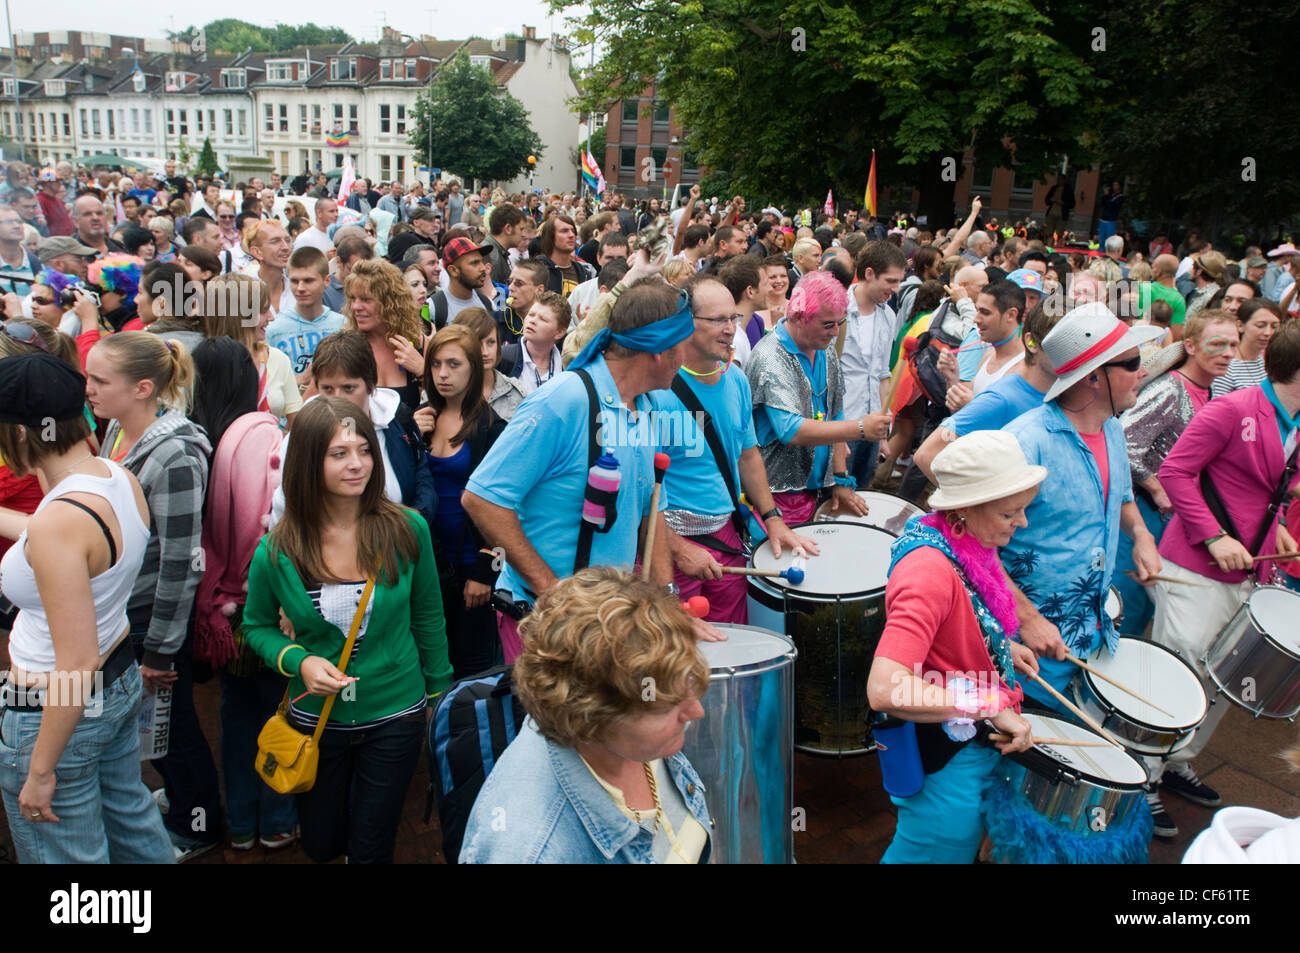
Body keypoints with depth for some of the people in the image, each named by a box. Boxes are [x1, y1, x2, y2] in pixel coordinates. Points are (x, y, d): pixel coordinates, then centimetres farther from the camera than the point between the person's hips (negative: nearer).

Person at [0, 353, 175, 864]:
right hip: (122, 679, 8)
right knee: (130, 814, 27)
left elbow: (76, 666, -27)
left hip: (59, 708, -8)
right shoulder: (120, 478, -6)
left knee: (67, 855, 13)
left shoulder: (57, 525, -31)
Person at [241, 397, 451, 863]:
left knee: (370, 850, 12)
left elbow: (427, 618, -1)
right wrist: (298, 661, -16)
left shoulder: (406, 530, -14)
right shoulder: (276, 551, -14)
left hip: (395, 715, -1)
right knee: (321, 846, 24)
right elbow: (257, 626, 3)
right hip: (316, 718, 1)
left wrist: (439, 693, 7)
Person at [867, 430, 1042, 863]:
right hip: (946, 759, -9)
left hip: (979, 742, 9)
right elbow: (884, 690, -39)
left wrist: (1000, 646, 6)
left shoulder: (969, 544, -1)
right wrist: (992, 705, -30)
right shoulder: (931, 569, -30)